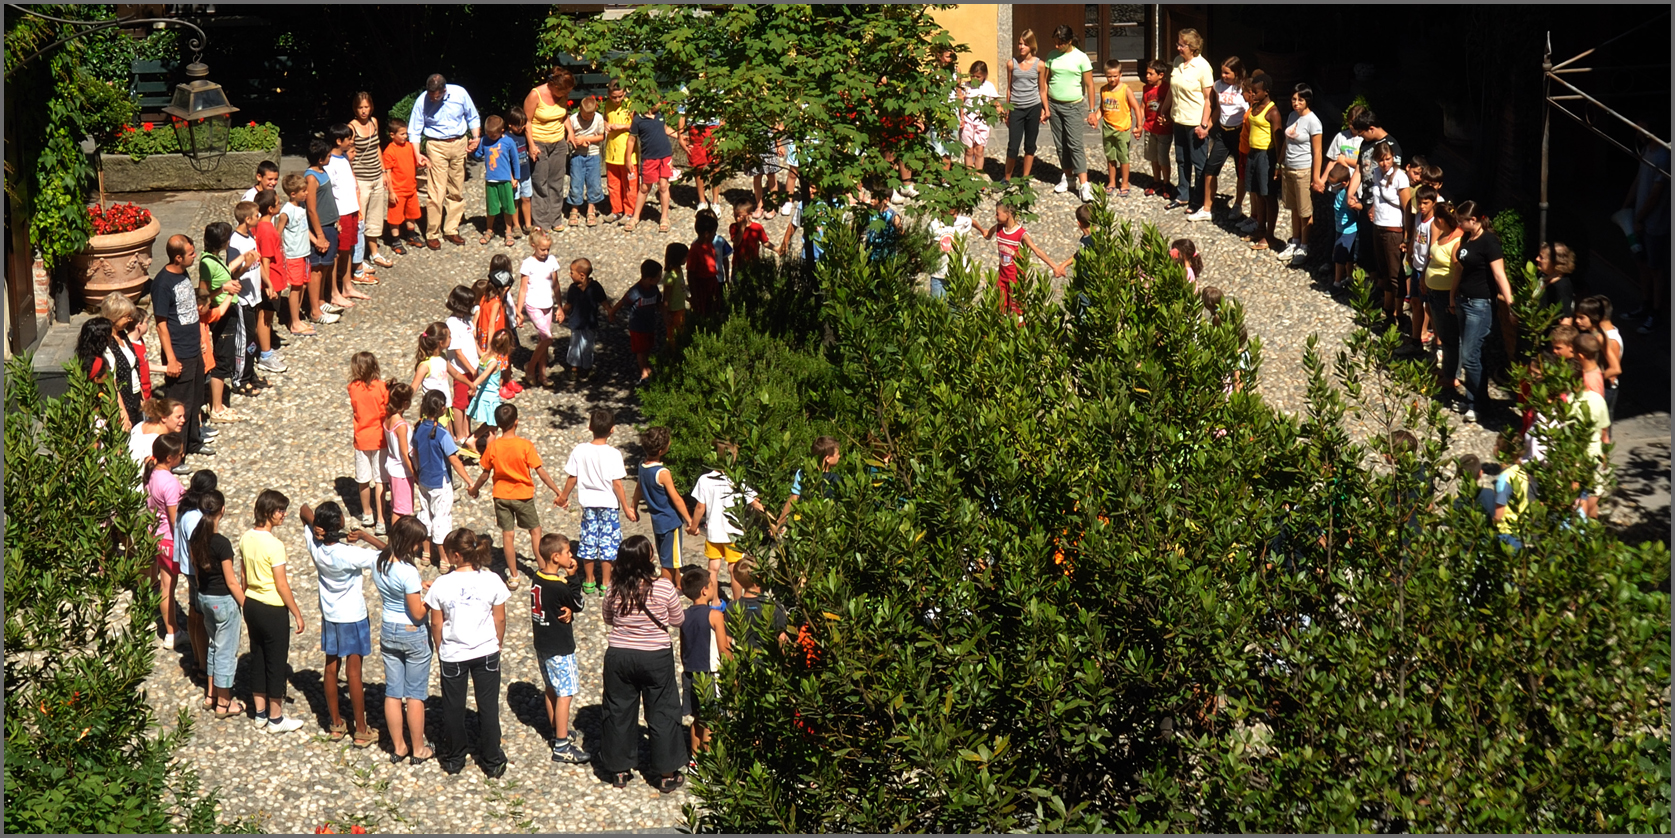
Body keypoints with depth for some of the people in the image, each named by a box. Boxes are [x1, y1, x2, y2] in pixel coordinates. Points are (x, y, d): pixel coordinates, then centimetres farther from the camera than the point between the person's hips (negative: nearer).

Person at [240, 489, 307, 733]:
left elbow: (244, 577, 10)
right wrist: (298, 614, -11)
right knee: (276, 662, 5)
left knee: (257, 658, 17)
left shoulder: (246, 539, 0)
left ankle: (261, 713, 28)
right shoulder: (274, 545, -23)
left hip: (251, 605, 8)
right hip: (272, 609, -8)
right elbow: (282, 585, -19)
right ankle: (276, 719, 15)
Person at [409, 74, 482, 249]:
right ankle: (432, 234, 1)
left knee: (457, 191, 9)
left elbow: (472, 117, 8)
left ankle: (451, 230, 21)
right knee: (436, 193, -8)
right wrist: (418, 154, -12)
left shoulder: (459, 93, -9)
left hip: (459, 144, 3)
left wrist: (476, 137, -2)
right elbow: (414, 131, -4)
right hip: (436, 147, -3)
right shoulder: (422, 101, -13)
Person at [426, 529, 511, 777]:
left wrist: (440, 650, 11)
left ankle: (453, 760, 29)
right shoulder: (492, 581, -13)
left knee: (453, 709, 16)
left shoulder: (441, 585, -15)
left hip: (452, 655, -1)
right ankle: (492, 763, 20)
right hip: (486, 653, 1)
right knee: (488, 707, 12)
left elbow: (436, 624, -5)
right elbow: (500, 619, -3)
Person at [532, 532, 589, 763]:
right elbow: (579, 604, -11)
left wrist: (568, 610, -16)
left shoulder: (539, 577, 0)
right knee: (565, 693, -3)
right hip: (559, 647, -9)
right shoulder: (559, 586, -25)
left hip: (542, 644, 9)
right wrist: (572, 577, -15)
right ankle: (562, 747, -2)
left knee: (552, 689, 21)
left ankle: (557, 733, 35)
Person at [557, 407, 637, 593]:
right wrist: (626, 507, -7)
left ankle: (589, 581, 22)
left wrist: (563, 496, 15)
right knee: (608, 543, 6)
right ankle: (605, 583, 10)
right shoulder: (613, 454, -17)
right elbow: (617, 483, -15)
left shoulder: (579, 451, -8)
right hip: (609, 503, -3)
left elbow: (572, 478, -1)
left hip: (588, 503, 3)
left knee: (588, 540, 13)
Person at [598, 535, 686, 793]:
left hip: (618, 656, 2)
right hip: (655, 657, -2)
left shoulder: (615, 591, -9)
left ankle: (618, 771, 24)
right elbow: (677, 619, -2)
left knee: (618, 713, 15)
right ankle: (667, 775, 17)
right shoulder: (664, 588, -17)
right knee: (662, 713, 11)